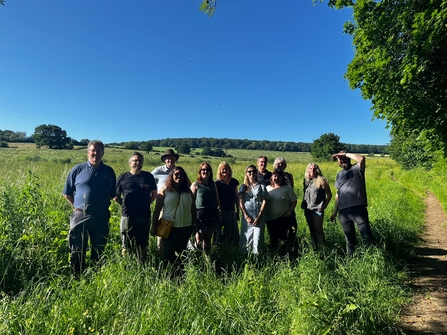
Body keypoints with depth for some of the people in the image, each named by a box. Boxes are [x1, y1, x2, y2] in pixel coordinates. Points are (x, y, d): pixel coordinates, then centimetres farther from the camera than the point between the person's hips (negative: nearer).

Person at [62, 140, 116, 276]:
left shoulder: (109, 172, 4)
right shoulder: (77, 170, -1)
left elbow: (112, 194, 13)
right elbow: (67, 193, 7)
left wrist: (101, 204, 4)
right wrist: (77, 206, 1)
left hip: (101, 217, 2)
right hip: (80, 217, -2)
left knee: (99, 251, 14)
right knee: (77, 252, 7)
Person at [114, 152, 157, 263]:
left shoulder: (148, 176, 4)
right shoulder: (123, 177, 2)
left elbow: (154, 193, 14)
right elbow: (116, 196, 10)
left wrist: (146, 204, 6)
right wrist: (124, 205, 2)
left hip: (144, 216, 1)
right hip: (127, 216, -1)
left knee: (142, 244, 13)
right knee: (127, 246, 8)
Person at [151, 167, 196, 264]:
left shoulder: (188, 191, 8)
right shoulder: (165, 190, -3)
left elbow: (193, 209, 12)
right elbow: (157, 209, -3)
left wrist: (194, 224, 9)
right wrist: (154, 226, -5)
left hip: (186, 227, 3)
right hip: (169, 227, -3)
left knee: (181, 252, 13)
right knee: (168, 252, 1)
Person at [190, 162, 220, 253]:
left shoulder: (213, 184, 10)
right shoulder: (195, 185, -2)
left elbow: (217, 198, 17)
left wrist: (219, 210, 13)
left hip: (212, 214, 4)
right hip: (200, 214, -4)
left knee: (208, 238, 13)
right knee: (199, 239, -2)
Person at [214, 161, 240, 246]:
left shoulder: (234, 182, 6)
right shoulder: (217, 183, -3)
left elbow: (236, 197, 11)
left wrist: (238, 211, 12)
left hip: (231, 211, 3)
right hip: (221, 211, -3)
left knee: (232, 232, 8)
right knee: (220, 232, 5)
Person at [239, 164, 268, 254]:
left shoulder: (261, 186, 8)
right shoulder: (243, 186, 10)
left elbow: (264, 202, 2)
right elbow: (240, 202, 3)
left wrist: (259, 217, -8)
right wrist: (246, 216, -8)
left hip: (259, 216, 0)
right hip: (247, 216, 1)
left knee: (258, 238, -5)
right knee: (246, 238, 0)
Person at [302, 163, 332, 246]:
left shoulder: (321, 180, -7)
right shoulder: (306, 180, 7)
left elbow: (329, 195, -3)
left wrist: (324, 206, -7)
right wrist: (303, 204, 6)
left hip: (317, 209, -5)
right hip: (307, 209, 5)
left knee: (318, 230, -4)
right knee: (312, 230, 12)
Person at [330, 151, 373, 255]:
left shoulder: (357, 168, 3)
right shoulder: (339, 175, 17)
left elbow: (361, 158, -22)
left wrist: (344, 153, -12)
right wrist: (335, 212, 17)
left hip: (359, 209, -5)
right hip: (343, 212, 5)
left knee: (367, 237, -4)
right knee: (349, 239, 14)